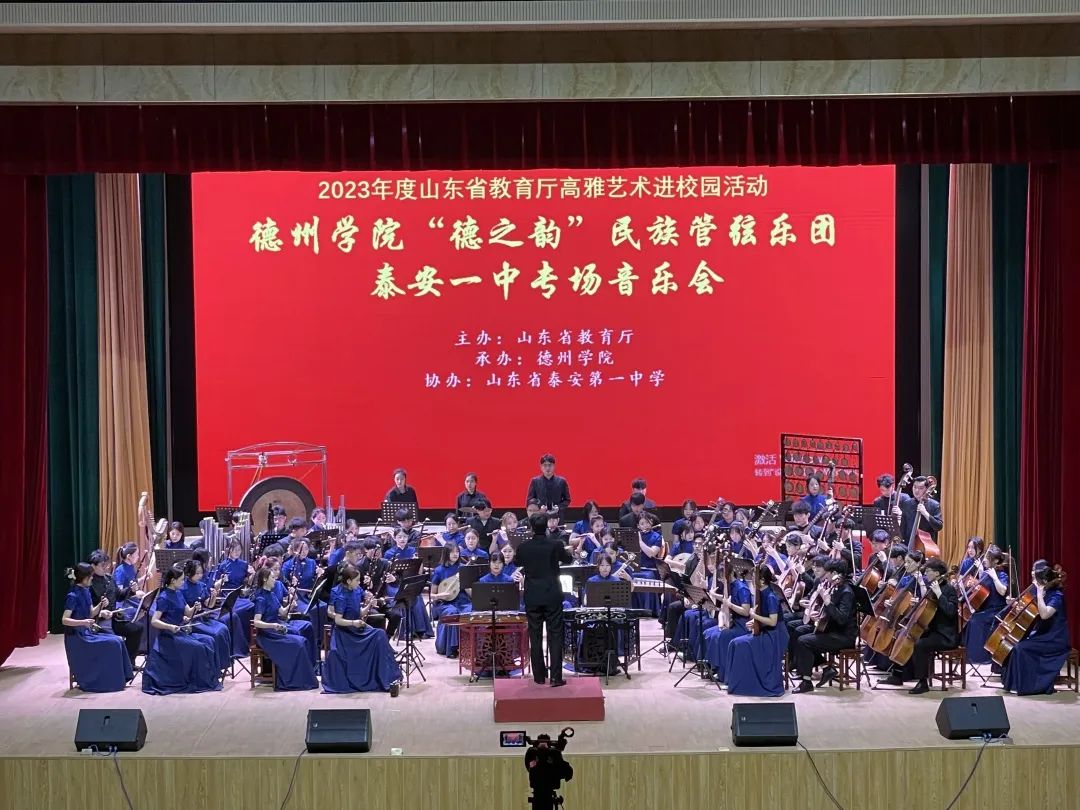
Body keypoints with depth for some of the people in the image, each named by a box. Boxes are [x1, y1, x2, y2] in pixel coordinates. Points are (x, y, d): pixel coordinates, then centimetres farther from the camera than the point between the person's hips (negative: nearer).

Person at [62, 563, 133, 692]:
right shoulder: (72, 596, -17)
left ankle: (118, 679, 0)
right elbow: (64, 620, -22)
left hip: (87, 633, 8)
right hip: (76, 637, -8)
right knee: (112, 644, -17)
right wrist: (83, 622, -36)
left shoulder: (85, 592, 8)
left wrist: (101, 606, -5)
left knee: (118, 640, -3)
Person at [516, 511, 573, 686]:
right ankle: (556, 676, -4)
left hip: (532, 596, 1)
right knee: (555, 636, 1)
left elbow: (518, 565, 14)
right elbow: (569, 560, 11)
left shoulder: (524, 547, -4)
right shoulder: (555, 545, -7)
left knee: (535, 636, 8)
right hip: (552, 595, -1)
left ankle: (539, 675, 11)